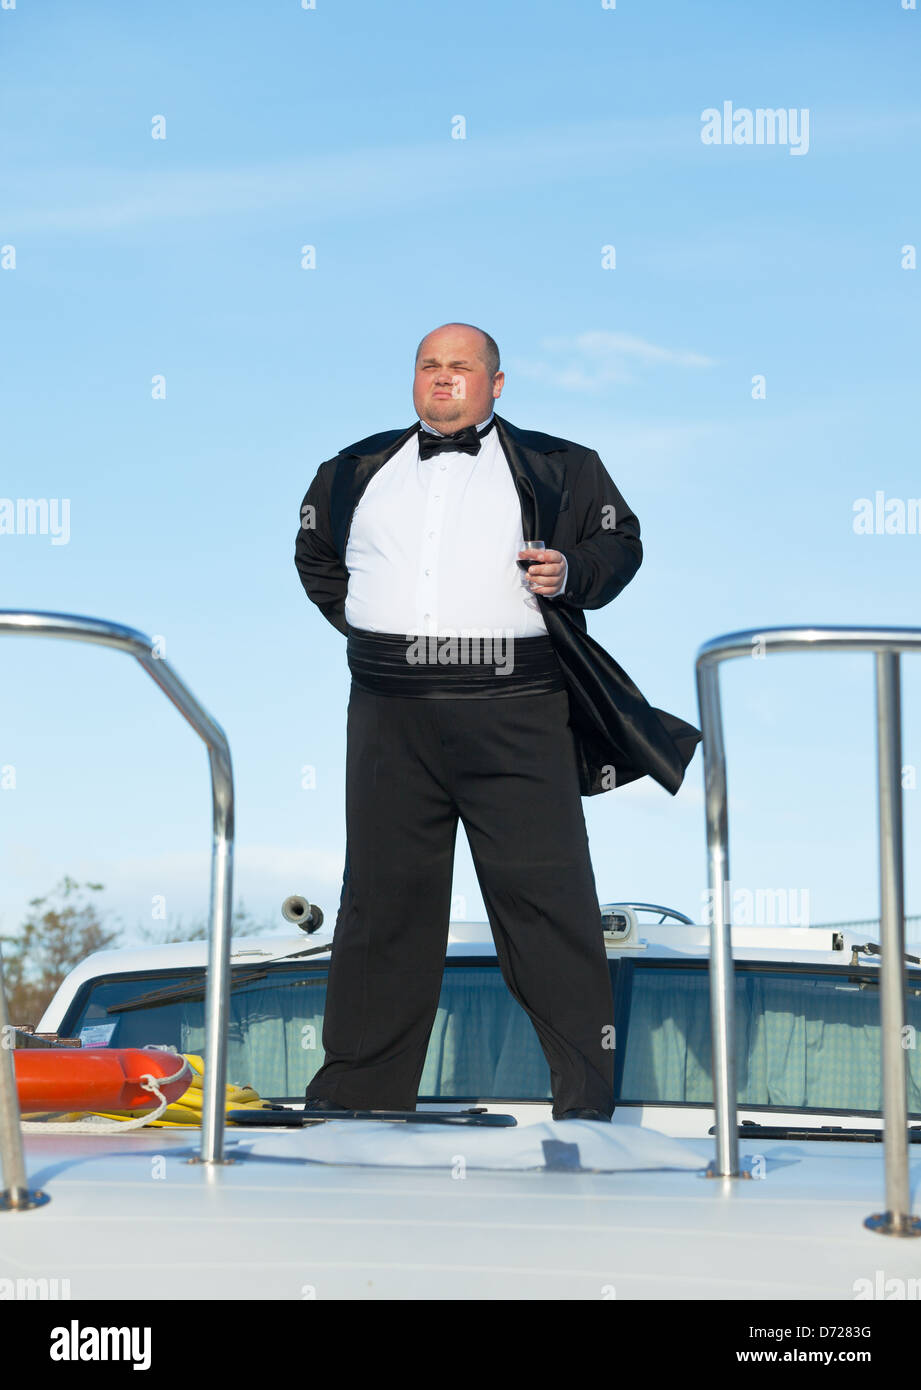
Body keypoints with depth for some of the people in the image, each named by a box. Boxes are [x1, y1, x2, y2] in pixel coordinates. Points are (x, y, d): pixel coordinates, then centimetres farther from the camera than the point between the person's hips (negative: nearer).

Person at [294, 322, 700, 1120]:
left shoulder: (554, 468, 9)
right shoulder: (358, 471, 18)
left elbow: (621, 540, 12)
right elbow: (314, 554, 31)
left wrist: (572, 573, -7)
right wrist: (355, 615, 16)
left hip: (514, 711, -3)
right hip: (391, 715, 3)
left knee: (547, 897, -6)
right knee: (382, 896, 8)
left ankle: (587, 1092, 2)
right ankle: (358, 1086, 18)